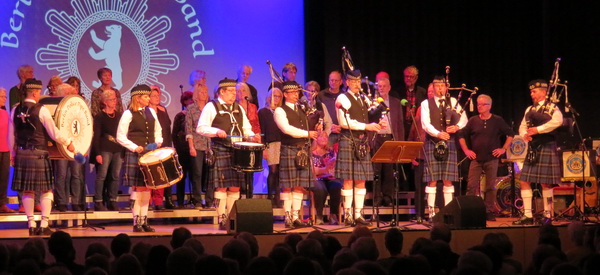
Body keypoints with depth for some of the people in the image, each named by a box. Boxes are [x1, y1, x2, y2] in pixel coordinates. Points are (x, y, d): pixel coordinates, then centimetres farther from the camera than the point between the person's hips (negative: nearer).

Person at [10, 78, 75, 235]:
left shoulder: (15, 110, 5)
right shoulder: (41, 110, -10)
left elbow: (11, 135, 10)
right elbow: (54, 133, -9)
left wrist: (13, 153, 20)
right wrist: (68, 143, 5)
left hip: (21, 154, 5)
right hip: (39, 154, -5)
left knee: (27, 191, 9)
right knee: (46, 190, 4)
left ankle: (31, 225, 10)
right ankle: (44, 225, 0)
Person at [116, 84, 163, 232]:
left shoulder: (151, 112, 12)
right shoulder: (128, 114, -5)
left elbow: (158, 130, 22)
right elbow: (120, 137, -6)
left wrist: (158, 142, 3)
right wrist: (135, 148, -15)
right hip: (134, 155, -5)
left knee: (147, 187, 6)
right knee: (137, 187, -5)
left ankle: (144, 221, 12)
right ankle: (136, 222, -1)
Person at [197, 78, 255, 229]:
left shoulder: (238, 108, 20)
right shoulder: (211, 107, 1)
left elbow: (246, 128, 24)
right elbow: (200, 128, -5)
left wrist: (251, 136, 3)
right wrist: (217, 131, -20)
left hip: (238, 151, 6)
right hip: (220, 151, -6)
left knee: (235, 187, 5)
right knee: (221, 186, -6)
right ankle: (222, 219, -2)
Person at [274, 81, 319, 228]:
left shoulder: (302, 110, 20)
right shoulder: (280, 111, -1)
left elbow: (310, 127, 23)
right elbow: (286, 129, -15)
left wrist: (316, 128, -1)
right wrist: (307, 133, -15)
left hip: (303, 151, 6)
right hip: (289, 150, -6)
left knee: (300, 185, 4)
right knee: (287, 186, -4)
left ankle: (296, 216, 7)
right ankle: (288, 217, 0)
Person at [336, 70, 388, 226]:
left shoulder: (364, 99, 19)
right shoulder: (342, 99, -4)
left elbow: (370, 119, 24)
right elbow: (344, 122, -14)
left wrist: (377, 124, 1)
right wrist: (366, 126, -17)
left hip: (363, 142, 7)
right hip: (349, 141, -7)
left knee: (361, 180, 6)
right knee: (349, 180, -6)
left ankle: (358, 214, 10)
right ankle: (348, 215, -1)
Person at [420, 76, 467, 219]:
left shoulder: (453, 102, 13)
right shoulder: (426, 104, 6)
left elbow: (464, 118, 5)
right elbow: (425, 124, -6)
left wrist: (457, 126, -15)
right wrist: (438, 133, -22)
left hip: (449, 143, 2)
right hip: (432, 143, -2)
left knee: (448, 179, 2)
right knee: (432, 179, -3)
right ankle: (431, 211, 2)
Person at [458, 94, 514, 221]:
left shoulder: (497, 120, 4)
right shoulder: (473, 120, 6)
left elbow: (510, 134, 10)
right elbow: (462, 135, 14)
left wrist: (503, 149, 2)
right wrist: (466, 150, 5)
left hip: (491, 159, -1)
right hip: (476, 159, 1)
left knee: (491, 187, 3)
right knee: (471, 186, -7)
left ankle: (489, 212, 11)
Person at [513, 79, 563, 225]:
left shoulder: (552, 108, -4)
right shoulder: (529, 109, 17)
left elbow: (557, 121, -23)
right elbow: (522, 126, 17)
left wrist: (538, 129, -22)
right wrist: (525, 134, -7)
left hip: (547, 148, -7)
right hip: (532, 149, 7)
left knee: (545, 183, -4)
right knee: (524, 182, 2)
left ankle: (547, 214, 7)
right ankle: (528, 215, 6)